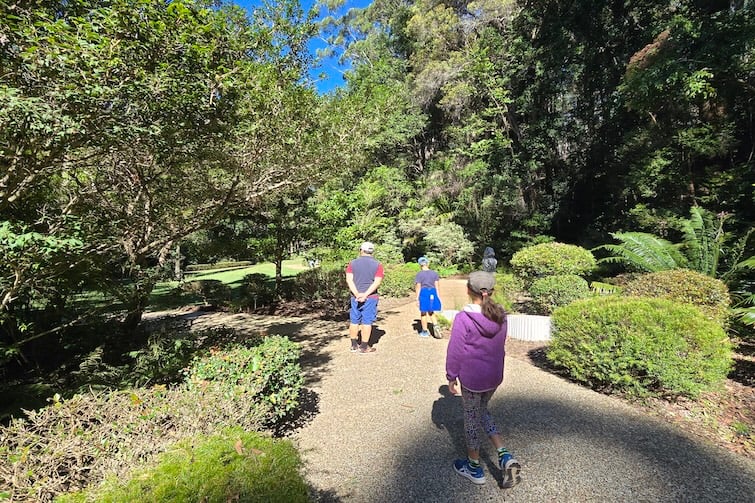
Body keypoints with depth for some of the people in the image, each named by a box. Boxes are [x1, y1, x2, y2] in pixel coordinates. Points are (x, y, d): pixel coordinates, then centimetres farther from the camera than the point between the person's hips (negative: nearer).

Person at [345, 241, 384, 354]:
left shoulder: (352, 263, 2)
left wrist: (357, 294, -16)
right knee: (367, 322, 4)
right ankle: (364, 347, 10)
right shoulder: (377, 265, -2)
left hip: (355, 297, 3)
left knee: (354, 321, 12)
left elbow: (349, 280, -8)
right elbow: (377, 282, -13)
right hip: (370, 298, -2)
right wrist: (365, 295, -18)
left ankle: (354, 345, 22)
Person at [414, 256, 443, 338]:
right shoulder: (434, 273, 4)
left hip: (423, 293, -4)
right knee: (431, 312, 18)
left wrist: (417, 298, -3)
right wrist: (438, 296, 10)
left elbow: (418, 287, -8)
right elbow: (437, 286, 5)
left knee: (423, 313, 9)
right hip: (432, 293, 4)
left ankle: (425, 332, 17)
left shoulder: (419, 274, -7)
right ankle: (436, 326, -4)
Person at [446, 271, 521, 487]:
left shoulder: (463, 318, -22)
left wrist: (451, 377, -3)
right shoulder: (500, 316, -4)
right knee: (482, 411, 26)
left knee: (472, 418, 14)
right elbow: (500, 345, 9)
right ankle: (505, 456, 16)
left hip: (471, 378, -6)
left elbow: (455, 352, -16)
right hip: (495, 376, 6)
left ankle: (474, 468, 31)